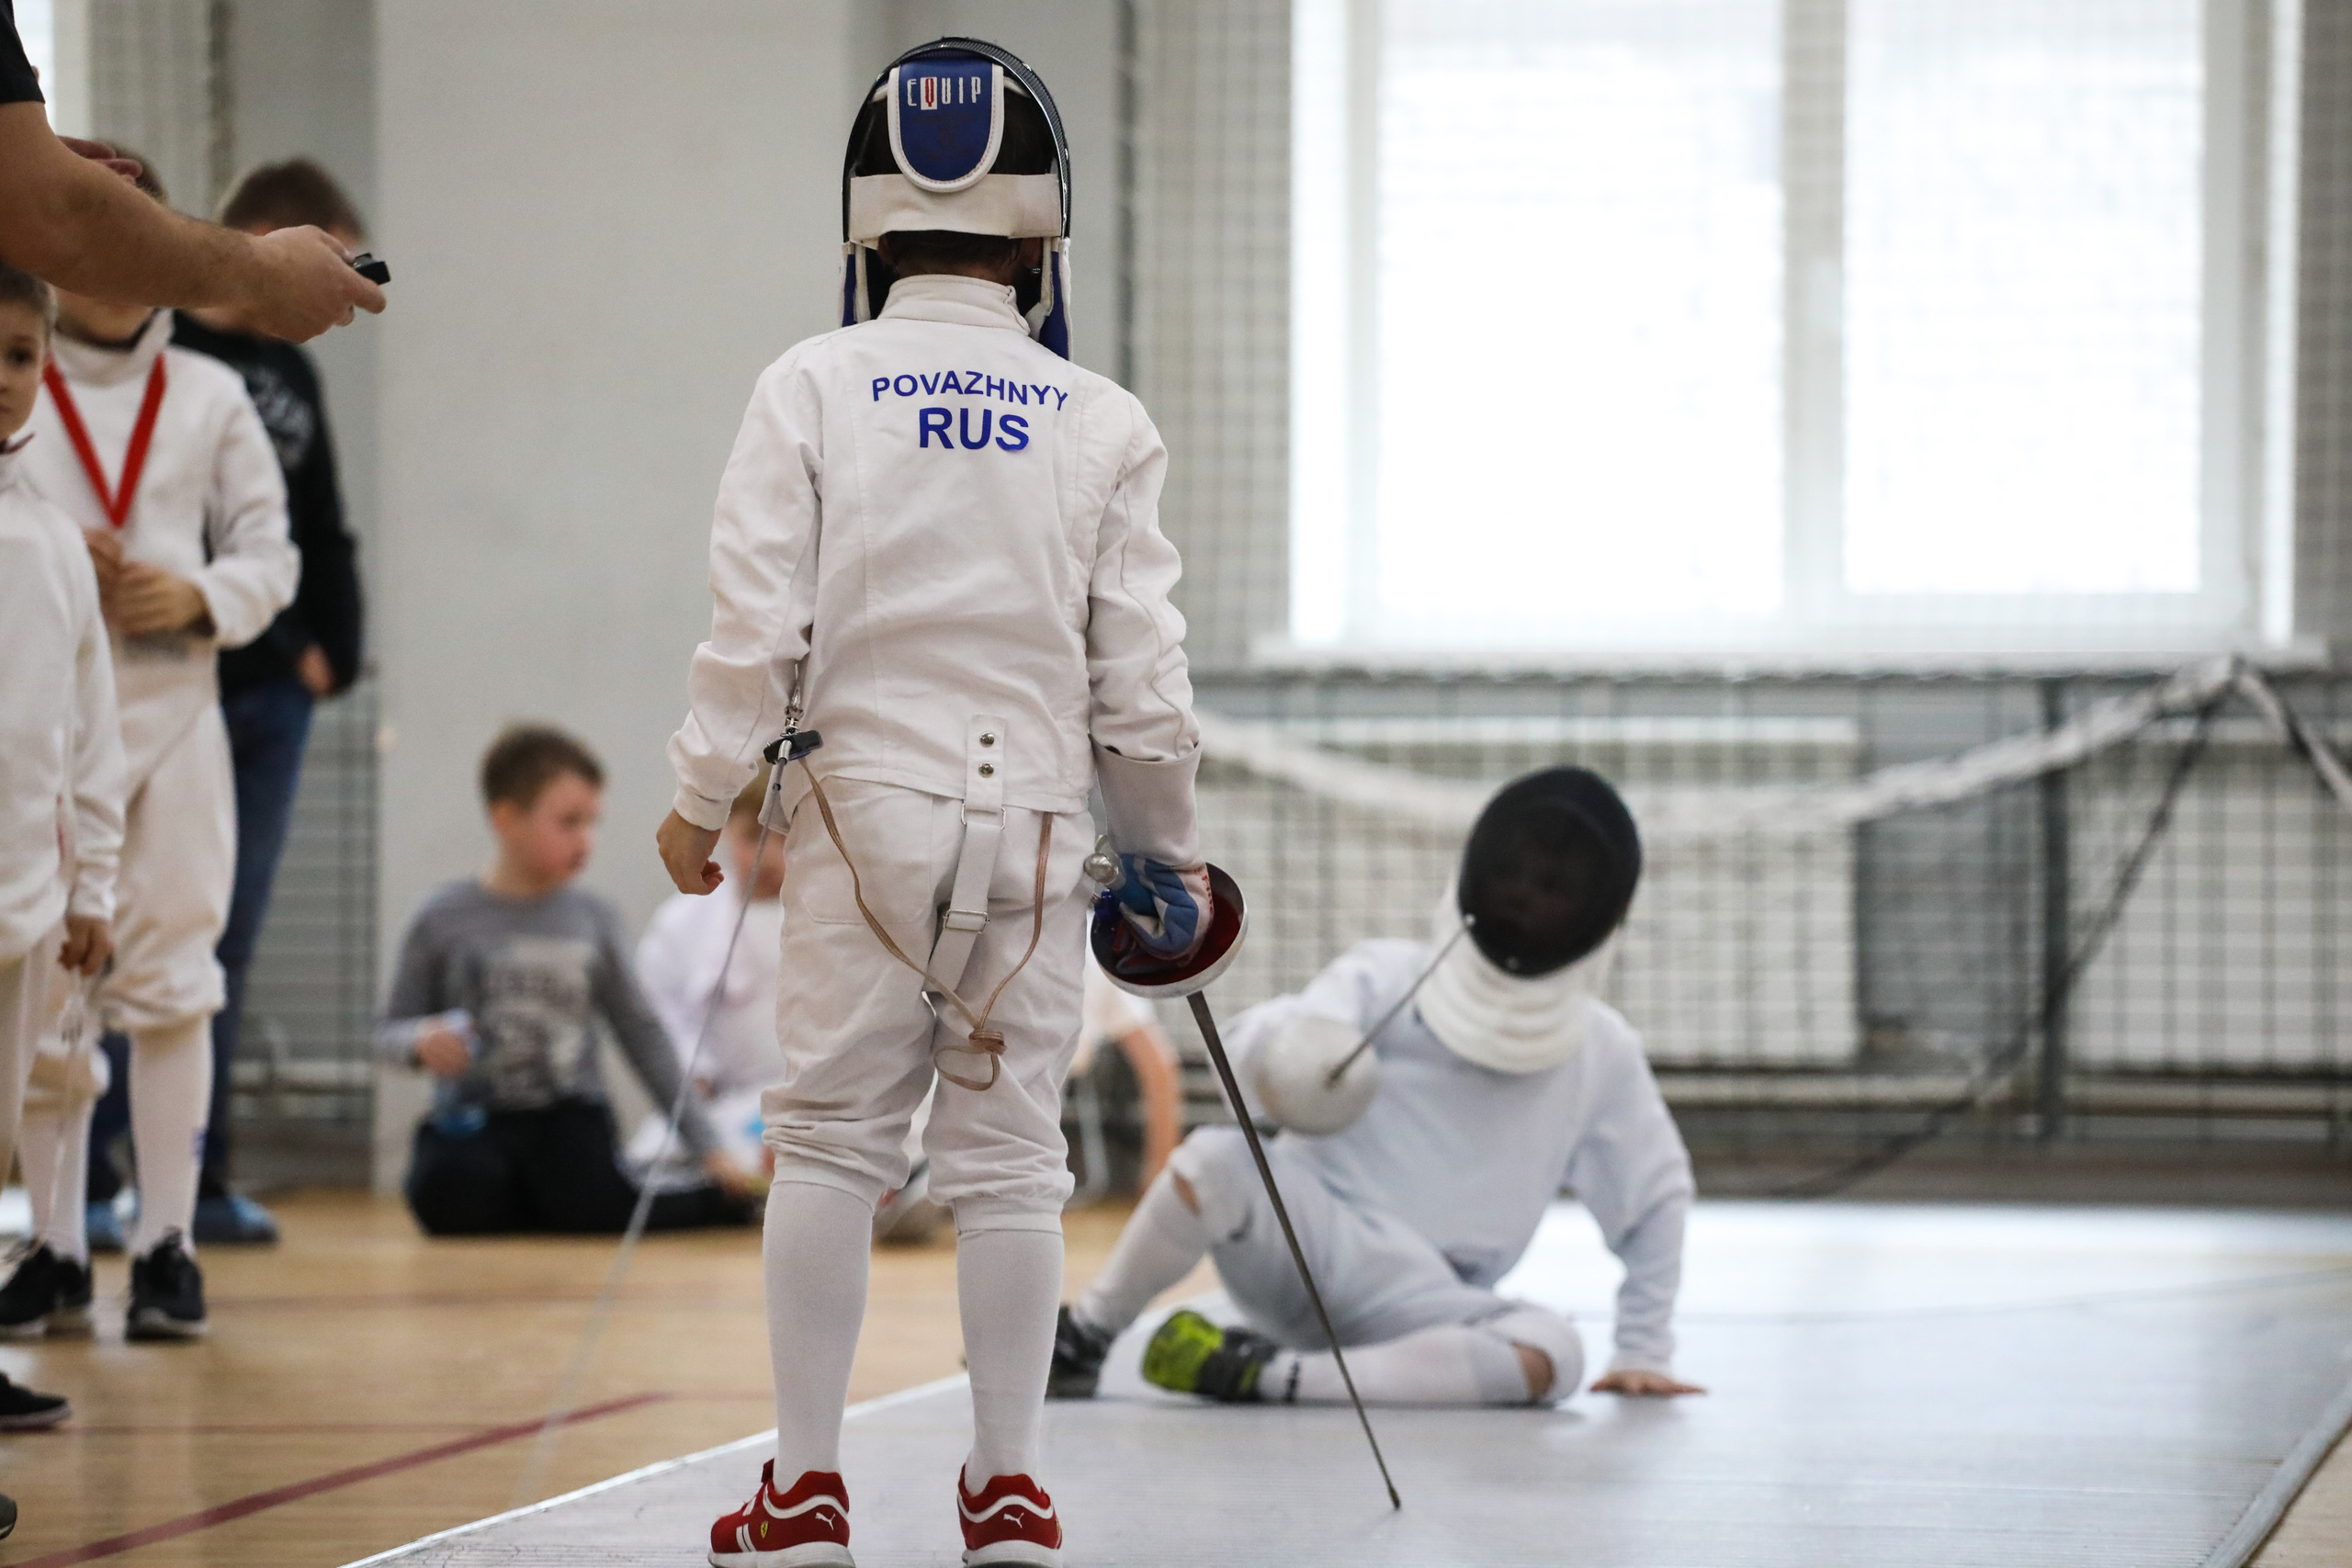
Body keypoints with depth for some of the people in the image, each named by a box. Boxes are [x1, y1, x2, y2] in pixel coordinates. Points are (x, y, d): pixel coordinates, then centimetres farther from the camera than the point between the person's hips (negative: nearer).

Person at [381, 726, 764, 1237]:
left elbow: (642, 1035, 10)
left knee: (591, 1206, -31)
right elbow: (390, 1032, 8)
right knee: (451, 1203, -33)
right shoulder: (443, 922, 0)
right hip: (473, 1119, -1)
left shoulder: (593, 920, 5)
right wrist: (421, 1041, -18)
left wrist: (708, 1148, 7)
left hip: (569, 1116, 1)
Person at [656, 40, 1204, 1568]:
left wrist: (701, 799, 6)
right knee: (1011, 1161, 6)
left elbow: (757, 623, -8)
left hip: (866, 806, 0)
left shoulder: (813, 389, -4)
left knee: (832, 1144, 6)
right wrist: (1169, 854, 12)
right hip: (1033, 823, 1)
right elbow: (1140, 672, -1)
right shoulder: (1100, 422, -2)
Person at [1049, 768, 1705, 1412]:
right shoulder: (1388, 977, 2)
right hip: (1298, 1236, -2)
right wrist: (1283, 1053, -40)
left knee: (1553, 1355, -32)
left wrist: (1644, 1351, 16)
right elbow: (1252, 1040, -16)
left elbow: (1654, 1195, 23)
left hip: (1418, 1302, 2)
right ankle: (1083, 1337, -12)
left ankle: (1270, 1374, -29)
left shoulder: (1599, 1052, 10)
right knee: (1216, 1157, -35)